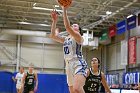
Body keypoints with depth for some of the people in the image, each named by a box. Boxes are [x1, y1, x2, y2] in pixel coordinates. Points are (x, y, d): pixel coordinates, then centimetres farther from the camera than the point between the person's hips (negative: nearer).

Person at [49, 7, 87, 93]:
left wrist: (64, 10, -15)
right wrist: (55, 21, 3)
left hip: (79, 64, -7)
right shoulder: (65, 39, 20)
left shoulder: (78, 37, 0)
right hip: (69, 66, 7)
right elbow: (53, 35, 10)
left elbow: (67, 27, -15)